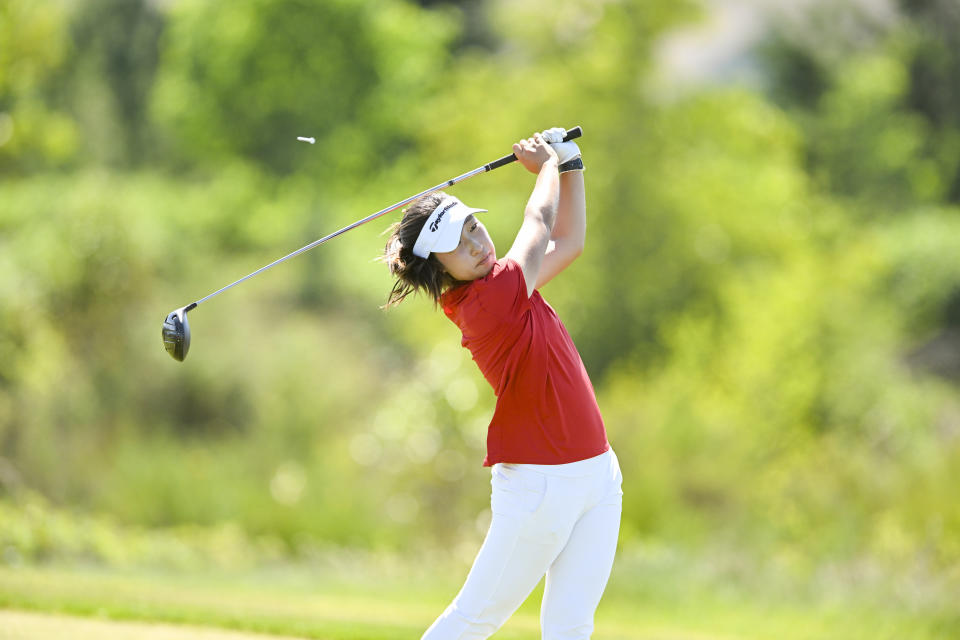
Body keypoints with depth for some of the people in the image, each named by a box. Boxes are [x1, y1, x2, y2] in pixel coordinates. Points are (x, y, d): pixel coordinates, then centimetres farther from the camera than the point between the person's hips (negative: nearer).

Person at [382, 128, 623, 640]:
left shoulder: (498, 280, 7)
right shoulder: (487, 303, -19)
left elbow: (568, 242, 23)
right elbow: (540, 222, -6)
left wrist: (570, 166, 13)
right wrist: (547, 164, 12)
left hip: (598, 475, 8)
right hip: (541, 485, -8)